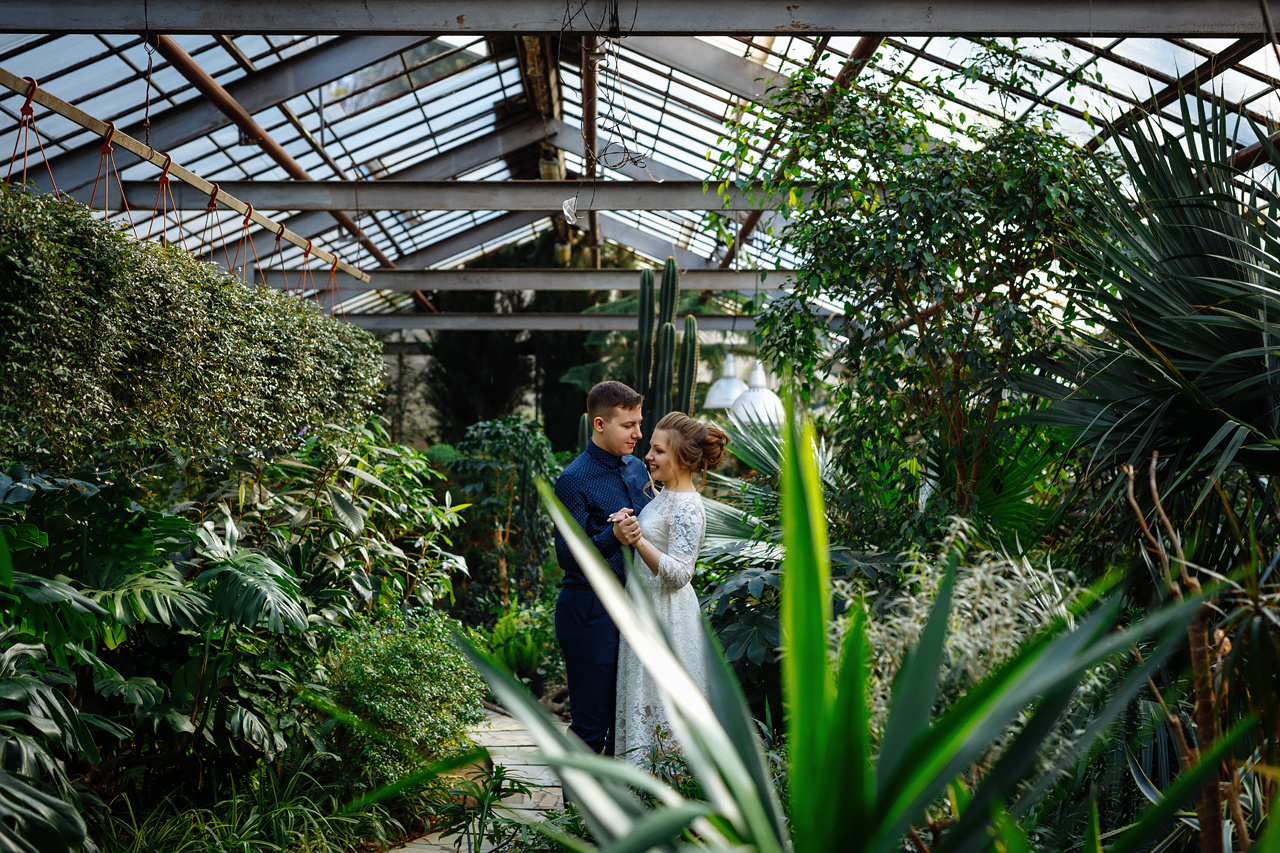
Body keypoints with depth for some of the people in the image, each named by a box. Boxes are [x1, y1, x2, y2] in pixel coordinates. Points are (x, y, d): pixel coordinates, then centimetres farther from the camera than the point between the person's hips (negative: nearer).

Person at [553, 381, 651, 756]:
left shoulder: (637, 468, 12)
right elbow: (567, 556, -16)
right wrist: (613, 536, -31)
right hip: (589, 609, -7)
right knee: (592, 721, -2)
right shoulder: (574, 480, -12)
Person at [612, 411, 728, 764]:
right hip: (646, 608, 10)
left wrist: (639, 542, -32)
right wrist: (631, 536, 10)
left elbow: (679, 574, -24)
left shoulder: (687, 508, -19)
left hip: (667, 614, -10)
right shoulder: (664, 495, 10)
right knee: (644, 693, 15)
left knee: (661, 702, -1)